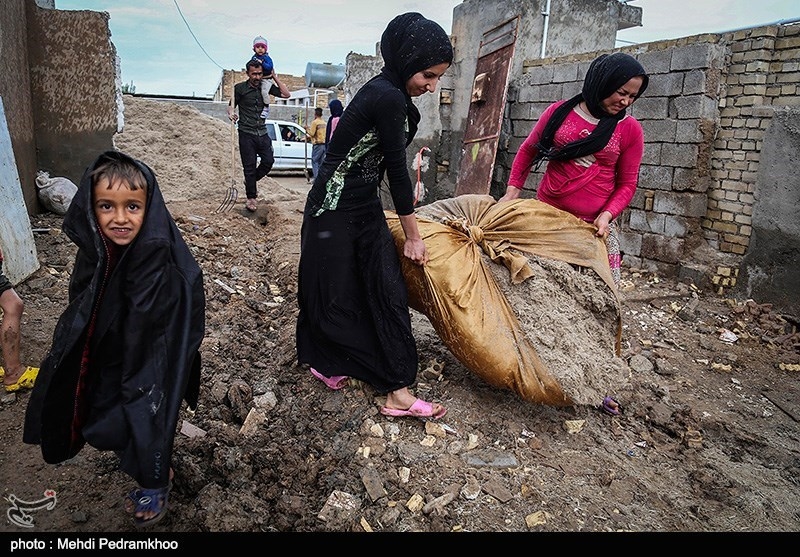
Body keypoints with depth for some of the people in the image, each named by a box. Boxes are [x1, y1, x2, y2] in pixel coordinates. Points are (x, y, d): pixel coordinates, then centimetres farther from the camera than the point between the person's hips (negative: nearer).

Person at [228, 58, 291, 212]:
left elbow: (286, 94, 5)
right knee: (250, 166, -2)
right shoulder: (240, 88, -2)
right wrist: (231, 113, -24)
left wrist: (274, 77, 0)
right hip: (246, 133, -4)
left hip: (262, 132, 4)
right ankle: (251, 197, 8)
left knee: (269, 161, 0)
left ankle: (251, 181, 26)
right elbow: (231, 106, -1)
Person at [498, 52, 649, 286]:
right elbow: (528, 151, 13)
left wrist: (607, 215, -11)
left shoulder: (631, 129, 3)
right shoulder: (559, 111, 4)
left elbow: (627, 183, 6)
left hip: (594, 225, 0)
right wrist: (512, 191, 3)